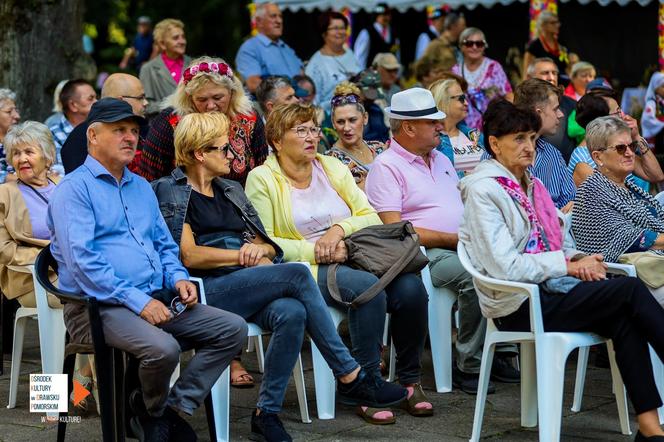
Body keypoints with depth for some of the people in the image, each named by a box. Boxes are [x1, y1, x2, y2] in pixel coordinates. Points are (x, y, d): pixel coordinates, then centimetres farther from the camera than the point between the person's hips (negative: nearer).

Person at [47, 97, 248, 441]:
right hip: (98, 307, -8)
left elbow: (165, 245, 28)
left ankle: (173, 409, -8)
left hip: (156, 301, 8)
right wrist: (138, 302, -20)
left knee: (233, 329, -7)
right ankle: (154, 410, -1)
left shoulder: (141, 188, 22)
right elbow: (82, 261, -15)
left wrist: (178, 277, 4)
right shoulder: (74, 189, -4)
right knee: (163, 348, -34)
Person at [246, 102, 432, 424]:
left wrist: (340, 229, -10)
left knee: (410, 286, -24)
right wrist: (315, 251, -16)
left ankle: (410, 380, -8)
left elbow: (371, 217, 10)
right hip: (306, 271, -5)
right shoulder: (262, 179, 2)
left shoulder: (333, 168, 16)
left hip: (353, 259, 5)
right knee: (368, 286, -35)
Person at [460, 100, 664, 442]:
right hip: (518, 306, -7)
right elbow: (506, 266, -18)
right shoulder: (483, 190, -8)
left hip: (548, 290, 7)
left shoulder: (532, 185, 18)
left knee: (624, 318, -22)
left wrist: (580, 259, -1)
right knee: (630, 290, -21)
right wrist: (570, 266, -14)